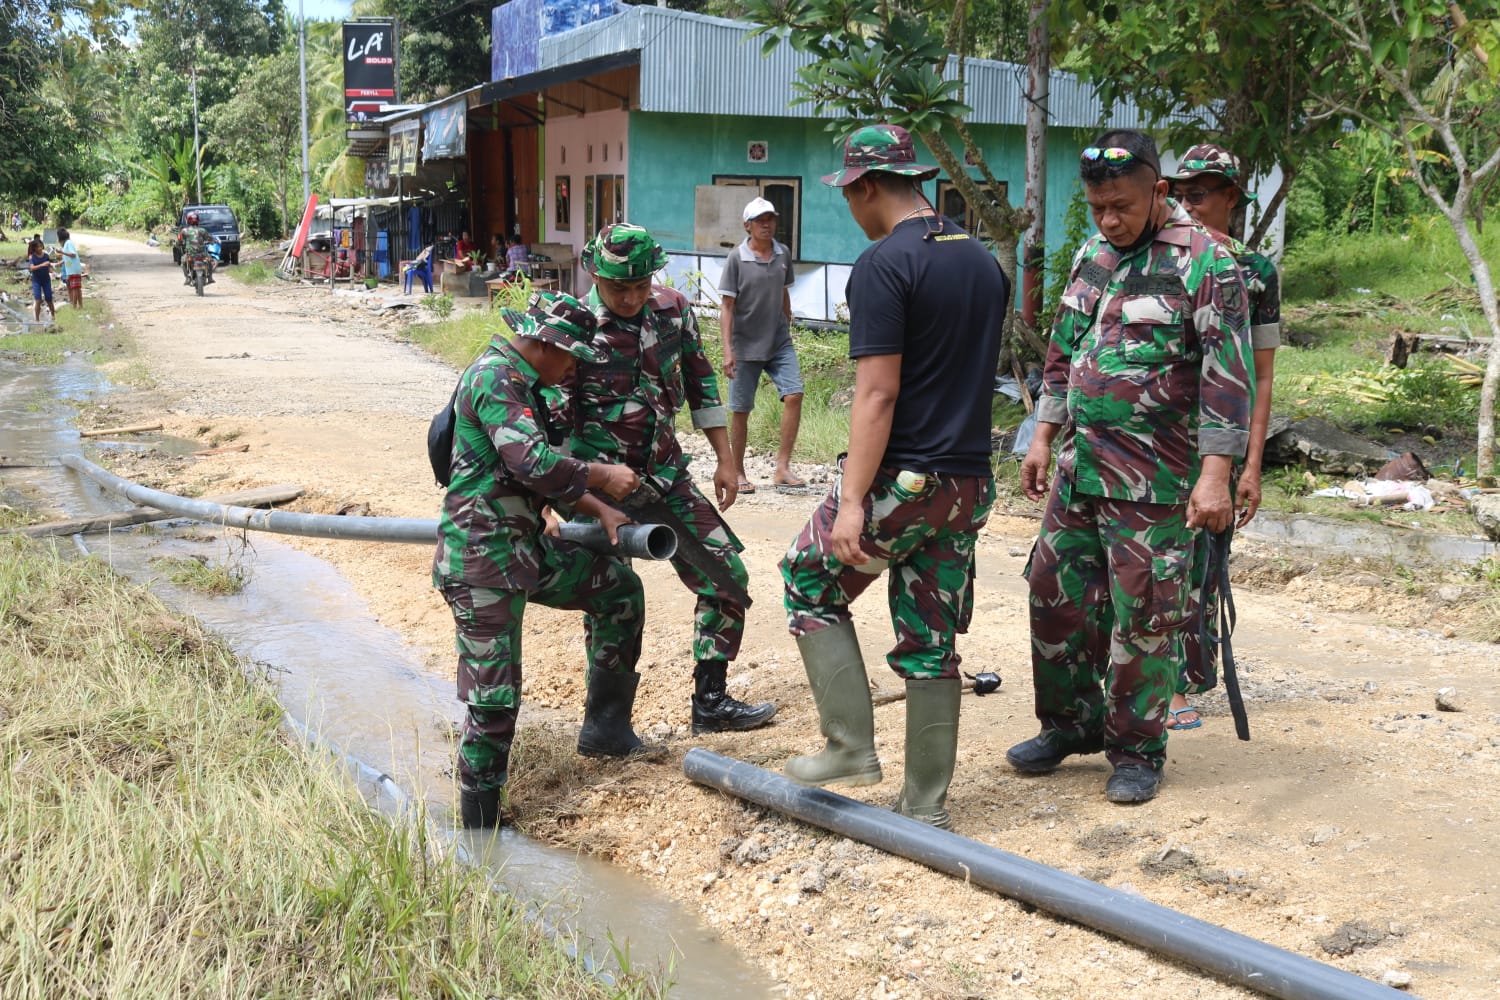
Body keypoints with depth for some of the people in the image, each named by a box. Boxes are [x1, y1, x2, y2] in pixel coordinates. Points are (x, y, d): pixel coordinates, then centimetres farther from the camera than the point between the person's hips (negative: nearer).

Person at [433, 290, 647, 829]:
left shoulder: (521, 384, 15)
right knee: (494, 696, -7)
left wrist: (598, 510, 11)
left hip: (528, 548, 10)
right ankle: (479, 824, 7)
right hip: (483, 561, -10)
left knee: (619, 587, 15)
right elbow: (536, 464, -27)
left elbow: (542, 471, 22)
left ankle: (605, 726, 21)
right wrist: (603, 476, -13)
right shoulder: (494, 377, -17)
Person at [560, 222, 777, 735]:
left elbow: (700, 383, 12)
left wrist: (725, 460, 10)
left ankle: (710, 702, 15)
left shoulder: (673, 309, 0)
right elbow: (558, 425, -15)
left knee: (727, 577, 4)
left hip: (666, 475, 5)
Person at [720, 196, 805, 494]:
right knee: (740, 410, 4)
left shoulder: (783, 254, 4)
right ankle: (738, 473, 19)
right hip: (746, 346, -4)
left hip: (779, 343, 4)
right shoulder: (737, 258, -9)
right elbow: (727, 307, -10)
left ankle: (782, 469, -9)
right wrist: (727, 350, -16)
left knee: (794, 395, -13)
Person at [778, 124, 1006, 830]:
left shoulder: (883, 265, -13)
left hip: (900, 480, -7)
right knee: (931, 644, 12)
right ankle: (926, 806, 16)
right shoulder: (983, 262, 13)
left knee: (811, 587, 14)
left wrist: (853, 499, -20)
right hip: (968, 482, 7)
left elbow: (877, 394, -20)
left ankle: (850, 746, 9)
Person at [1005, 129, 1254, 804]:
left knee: (1142, 618, 0)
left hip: (1153, 482, -7)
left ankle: (1137, 750, 15)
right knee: (1055, 594, 11)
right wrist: (1044, 435, 16)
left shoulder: (1203, 263, -11)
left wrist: (1215, 474, -19)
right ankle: (1071, 723, 28)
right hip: (1078, 469, 7)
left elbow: (1228, 375, -15)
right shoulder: (1092, 256, 11)